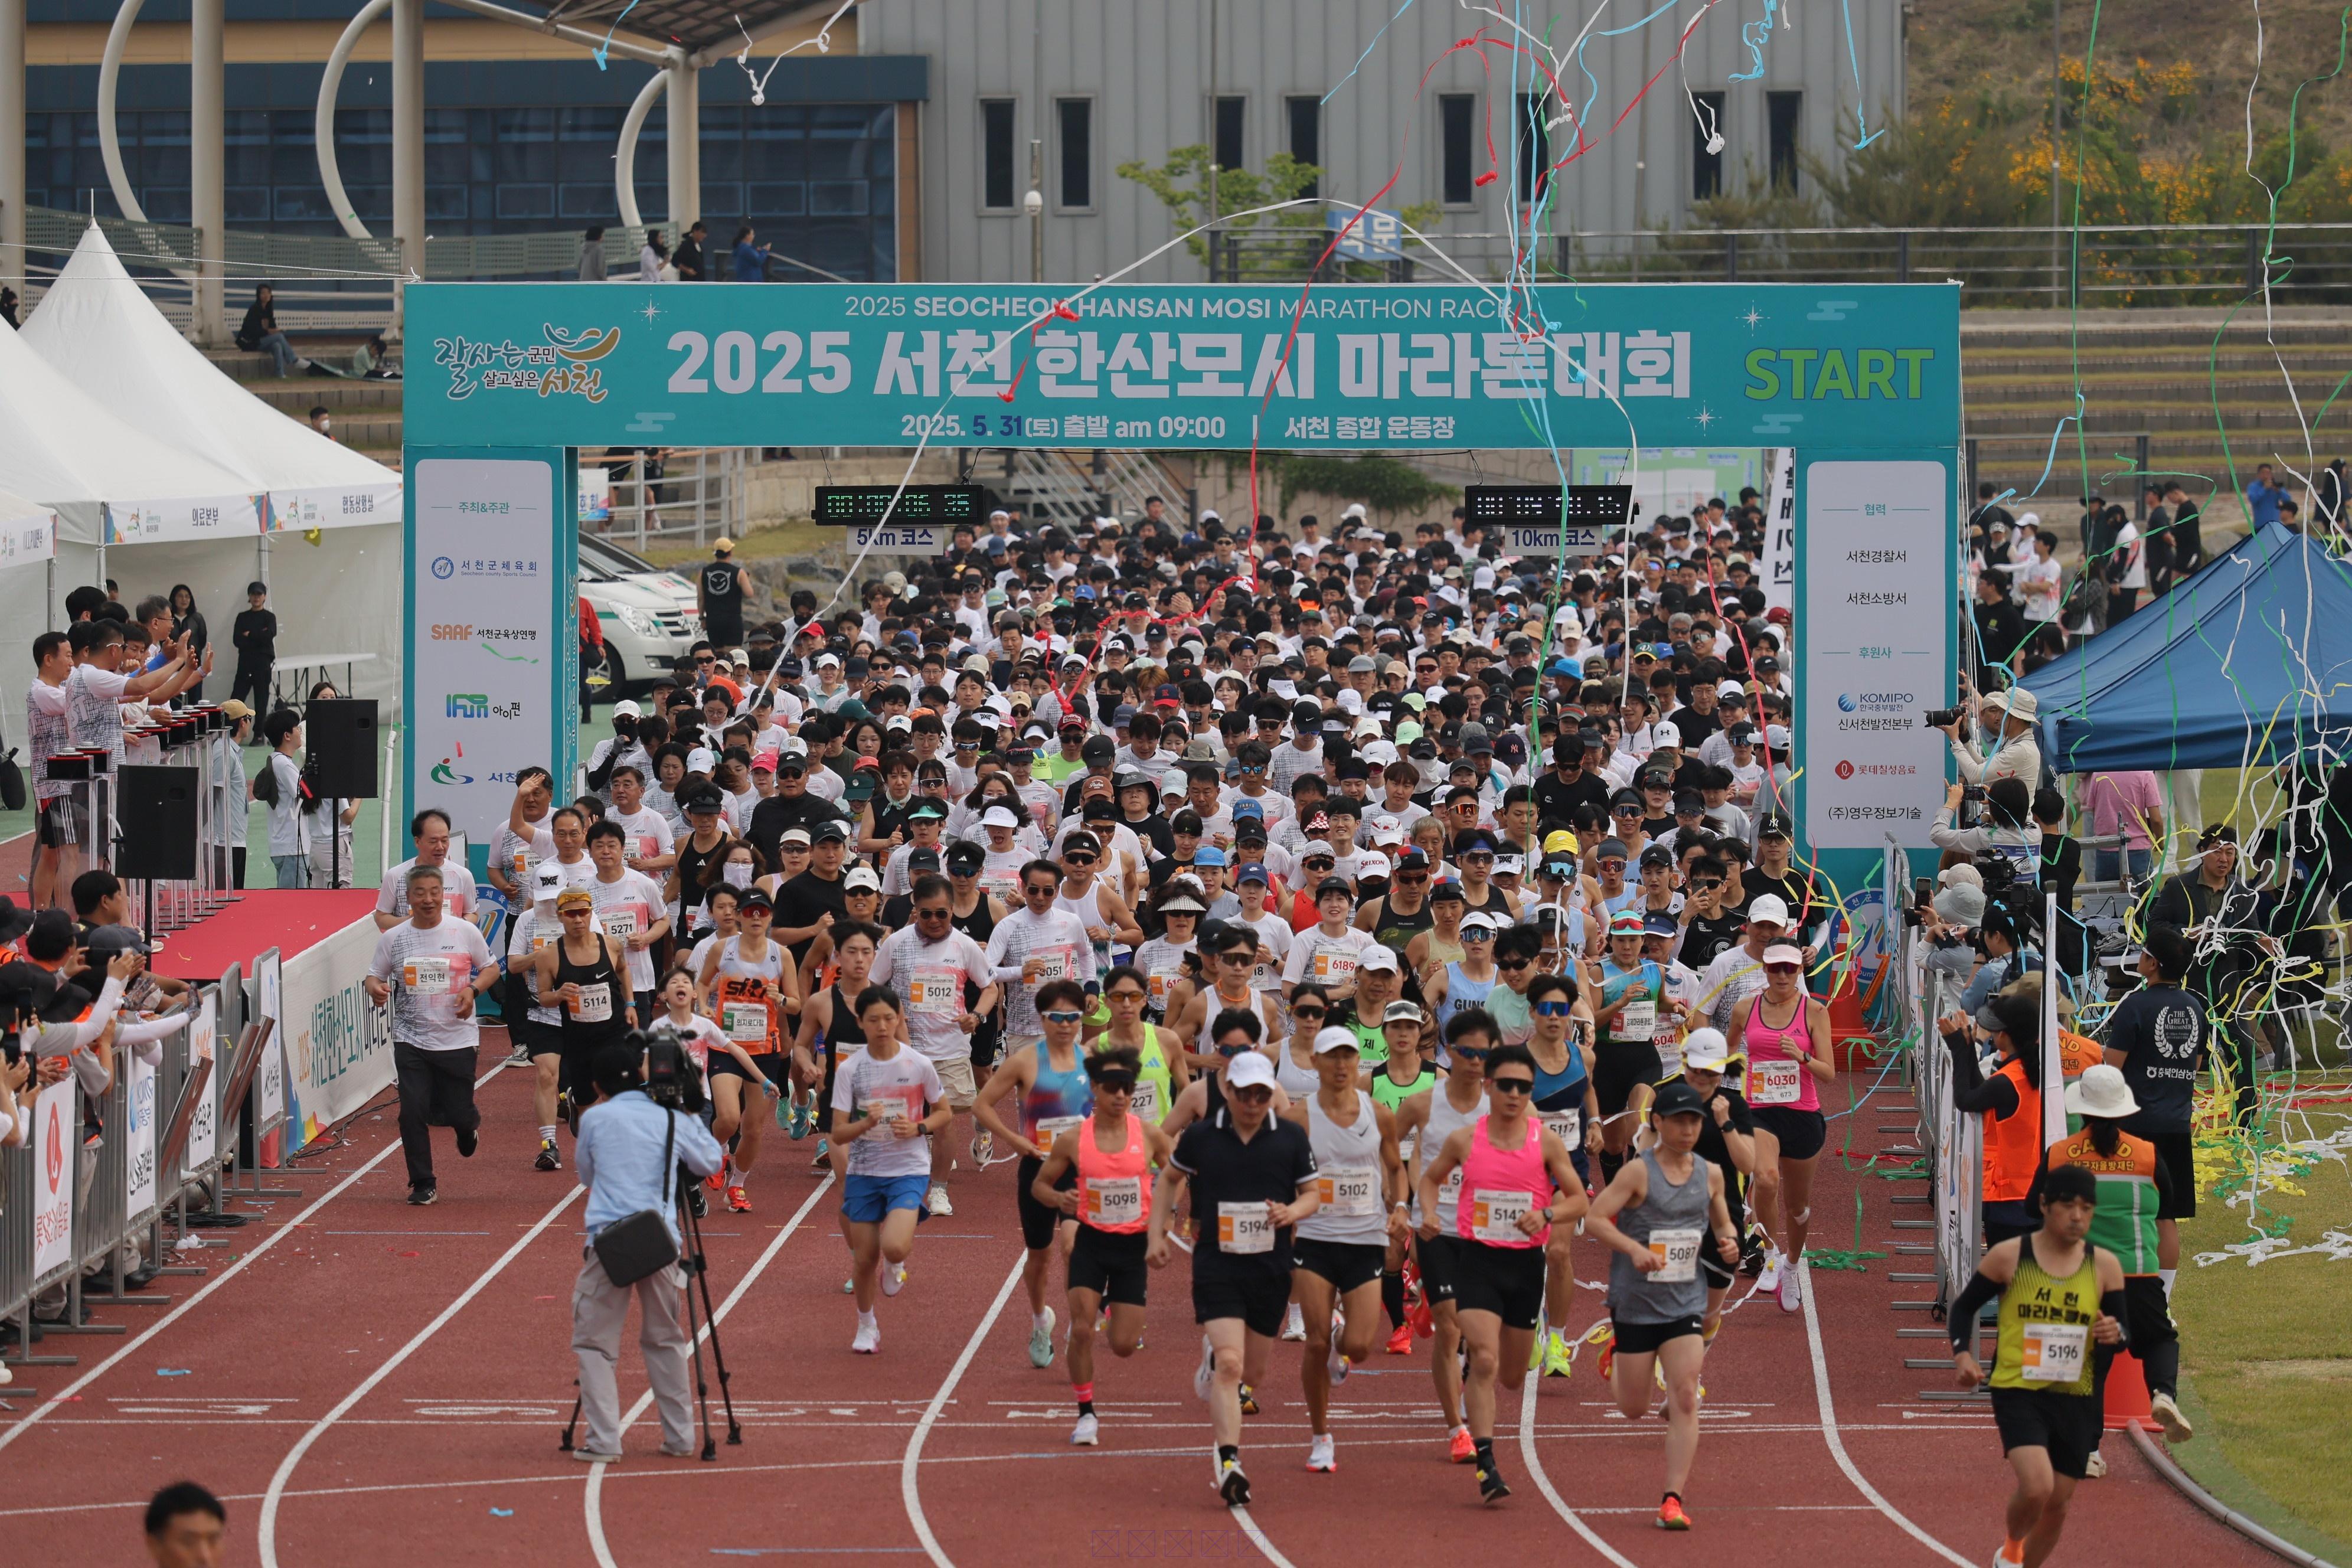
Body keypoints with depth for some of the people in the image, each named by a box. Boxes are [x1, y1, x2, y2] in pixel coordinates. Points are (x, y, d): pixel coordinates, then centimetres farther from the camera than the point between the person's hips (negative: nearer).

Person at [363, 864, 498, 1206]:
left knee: (456, 1113, 2)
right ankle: (423, 1184, 5)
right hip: (411, 1039, 1)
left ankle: (469, 1123, 42)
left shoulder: (464, 932, -1)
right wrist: (375, 987, -14)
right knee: (413, 1113, -9)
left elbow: (491, 968, 10)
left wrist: (472, 989, -10)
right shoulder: (393, 939, 2)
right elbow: (375, 975, 10)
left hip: (457, 1038, -1)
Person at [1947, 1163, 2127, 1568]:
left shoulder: (2104, 1265, 1)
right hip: (2018, 1392, -4)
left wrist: (2115, 1336, -17)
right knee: (2036, 1487, -24)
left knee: (2058, 1504, 11)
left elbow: (2124, 1334, 7)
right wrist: (1963, 1354, -11)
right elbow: (1964, 1307, 6)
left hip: (2075, 1397, 4)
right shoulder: (2009, 1256, -5)